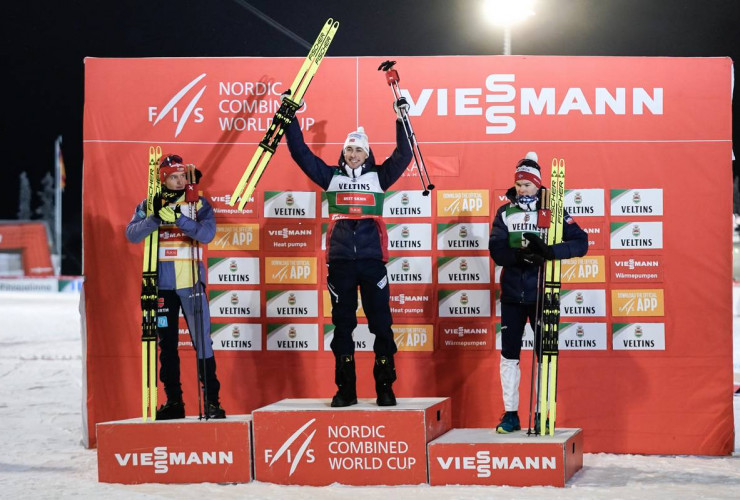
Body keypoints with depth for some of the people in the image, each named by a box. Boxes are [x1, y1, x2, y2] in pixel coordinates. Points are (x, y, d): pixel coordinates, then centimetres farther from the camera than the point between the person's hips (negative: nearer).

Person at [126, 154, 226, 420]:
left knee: (202, 340, -6)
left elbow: (207, 233, -13)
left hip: (190, 281, -2)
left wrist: (178, 218, -24)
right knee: (167, 344, 7)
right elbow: (132, 234, -8)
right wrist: (157, 218, -23)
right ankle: (173, 401, 15)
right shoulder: (149, 206, 7)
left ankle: (211, 400, -2)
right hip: (161, 283, 2)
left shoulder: (198, 204, 3)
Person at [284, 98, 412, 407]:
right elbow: (301, 153, 12)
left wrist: (401, 119, -3)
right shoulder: (331, 176, 12)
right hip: (339, 261, 2)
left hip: (372, 259, -1)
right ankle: (345, 390, 10)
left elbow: (403, 155, 2)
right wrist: (290, 120, 7)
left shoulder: (378, 176, 9)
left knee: (381, 323, -2)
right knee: (342, 325, 5)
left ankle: (385, 388, 3)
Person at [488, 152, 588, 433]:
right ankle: (510, 415, 12)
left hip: (542, 294, -2)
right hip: (512, 294, 2)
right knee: (509, 355, 4)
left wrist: (548, 251, -26)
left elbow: (580, 243, -10)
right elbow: (496, 250, -6)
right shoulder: (505, 214, 6)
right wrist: (520, 254, -26)